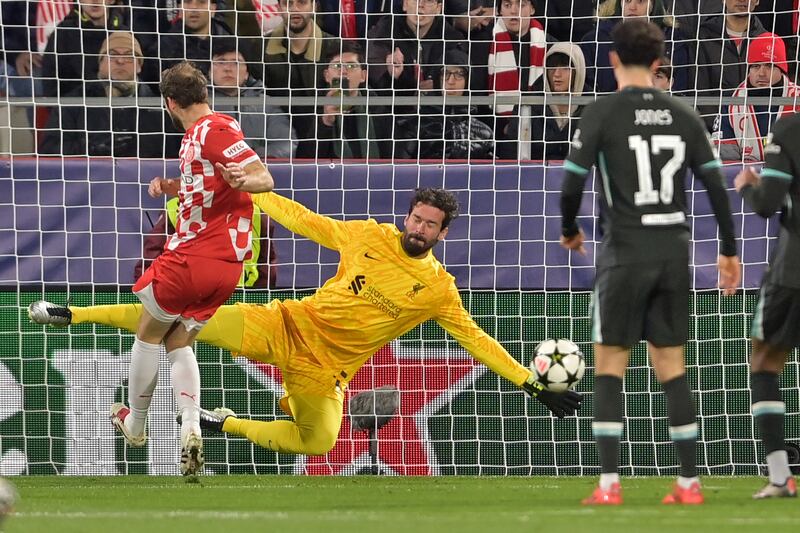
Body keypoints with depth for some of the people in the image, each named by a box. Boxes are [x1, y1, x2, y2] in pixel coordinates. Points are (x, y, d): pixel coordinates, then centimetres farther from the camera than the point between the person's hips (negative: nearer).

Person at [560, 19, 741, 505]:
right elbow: (716, 185, 5)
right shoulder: (684, 116, 6)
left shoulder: (602, 114, -6)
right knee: (671, 366, 10)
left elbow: (573, 183, -8)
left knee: (610, 366, 2)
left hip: (625, 253, -4)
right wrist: (730, 251, 13)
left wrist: (569, 231, 12)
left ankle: (609, 484, -7)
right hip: (675, 253, 4)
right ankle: (689, 483, 7)